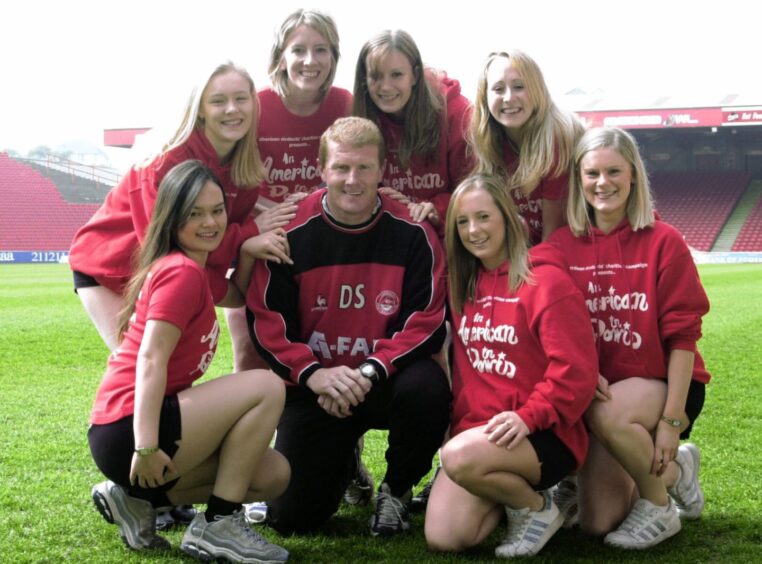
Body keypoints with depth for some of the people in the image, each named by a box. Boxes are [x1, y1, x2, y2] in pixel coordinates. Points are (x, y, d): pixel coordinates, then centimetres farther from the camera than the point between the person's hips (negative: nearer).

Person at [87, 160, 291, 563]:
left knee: (273, 475, 11)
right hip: (128, 432, -10)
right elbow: (151, 360, -20)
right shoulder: (183, 272, -12)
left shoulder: (185, 267, 17)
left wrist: (247, 250, 10)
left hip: (135, 432, 10)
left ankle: (137, 498, 11)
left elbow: (235, 297, 29)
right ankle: (217, 525, -8)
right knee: (267, 387, -14)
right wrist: (145, 449, -26)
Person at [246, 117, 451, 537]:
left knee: (426, 388, -36)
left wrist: (370, 371, -24)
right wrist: (314, 374, -22)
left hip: (388, 381, 0)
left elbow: (427, 322, -10)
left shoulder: (412, 233, -8)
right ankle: (342, 464, 30)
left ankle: (395, 491, -4)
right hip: (312, 387, 0)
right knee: (290, 516, -7)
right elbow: (266, 320, -7)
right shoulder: (291, 232, -8)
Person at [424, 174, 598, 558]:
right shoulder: (463, 286, 11)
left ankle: (537, 506, -5)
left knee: (460, 457, -36)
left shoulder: (547, 281, -10)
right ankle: (511, 490, 19)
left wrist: (528, 417, -25)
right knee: (443, 539, -11)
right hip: (475, 429, 7)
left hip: (542, 434, -6)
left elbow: (574, 371, -16)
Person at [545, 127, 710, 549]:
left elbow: (682, 335, -12)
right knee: (597, 523, -3)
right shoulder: (561, 246, -2)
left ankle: (660, 504, -7)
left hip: (662, 384, -4)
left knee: (609, 415, -37)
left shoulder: (663, 241, -11)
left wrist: (672, 418, -17)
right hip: (597, 391, 4)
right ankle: (674, 470, 28)